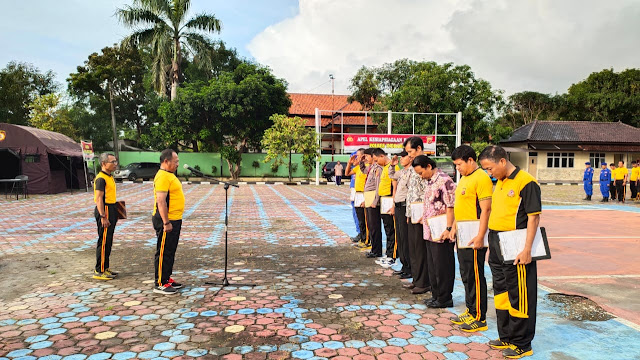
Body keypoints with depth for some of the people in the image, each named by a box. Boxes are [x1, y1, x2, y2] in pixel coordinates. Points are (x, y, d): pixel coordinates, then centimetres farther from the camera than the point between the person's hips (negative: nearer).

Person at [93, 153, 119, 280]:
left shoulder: (110, 177, 15)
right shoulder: (101, 178, -16)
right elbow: (99, 199, -21)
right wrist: (103, 217, -25)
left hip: (111, 210, 10)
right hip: (105, 210, -10)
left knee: (108, 242, 15)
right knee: (103, 242, -5)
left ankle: (105, 268, 24)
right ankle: (99, 271, 2)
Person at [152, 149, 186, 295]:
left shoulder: (169, 175, 15)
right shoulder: (162, 177, -18)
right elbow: (161, 201, -24)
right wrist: (166, 222, -25)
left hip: (174, 220, 10)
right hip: (167, 221, -10)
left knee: (170, 251, 16)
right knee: (164, 252, -3)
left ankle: (167, 279, 27)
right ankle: (160, 284, 5)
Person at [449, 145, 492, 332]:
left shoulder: (481, 178, -15)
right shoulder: (464, 179, 15)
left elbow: (486, 209, -20)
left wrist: (480, 237, -23)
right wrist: (454, 227, 19)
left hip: (473, 237, -9)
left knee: (475, 276, -2)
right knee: (466, 275, 16)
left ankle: (480, 318, 9)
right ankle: (470, 311, 29)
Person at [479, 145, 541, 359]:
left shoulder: (526, 182, -14)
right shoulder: (499, 183, 12)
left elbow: (534, 217, -16)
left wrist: (527, 250, -20)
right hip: (497, 248, 9)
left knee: (518, 297, 2)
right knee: (501, 293, 17)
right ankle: (506, 337, 31)